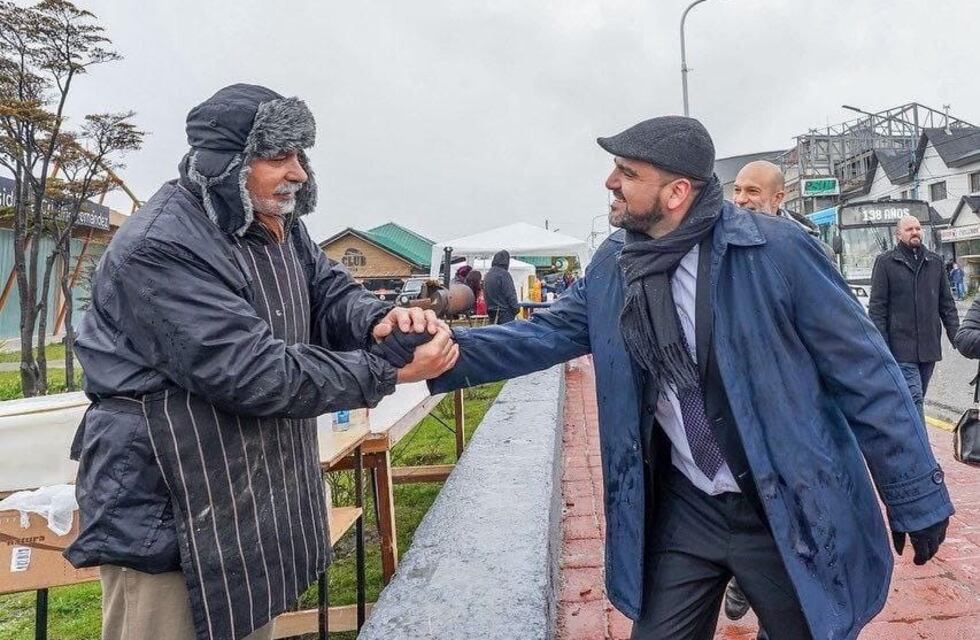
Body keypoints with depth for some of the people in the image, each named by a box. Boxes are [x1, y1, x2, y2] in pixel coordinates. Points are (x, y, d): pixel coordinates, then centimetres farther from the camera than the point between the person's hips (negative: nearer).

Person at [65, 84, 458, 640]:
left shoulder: (280, 226, 6)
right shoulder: (158, 250, -25)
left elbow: (331, 293, 4)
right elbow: (253, 373, -30)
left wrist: (380, 321, -21)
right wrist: (386, 370, -28)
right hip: (163, 517, -9)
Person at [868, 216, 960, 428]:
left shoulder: (935, 262, 13)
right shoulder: (885, 262, -1)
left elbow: (946, 303, 16)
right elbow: (877, 307, -4)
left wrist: (956, 336, 7)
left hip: (929, 346, 5)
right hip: (901, 346, -5)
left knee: (916, 399, 12)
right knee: (914, 399, -10)